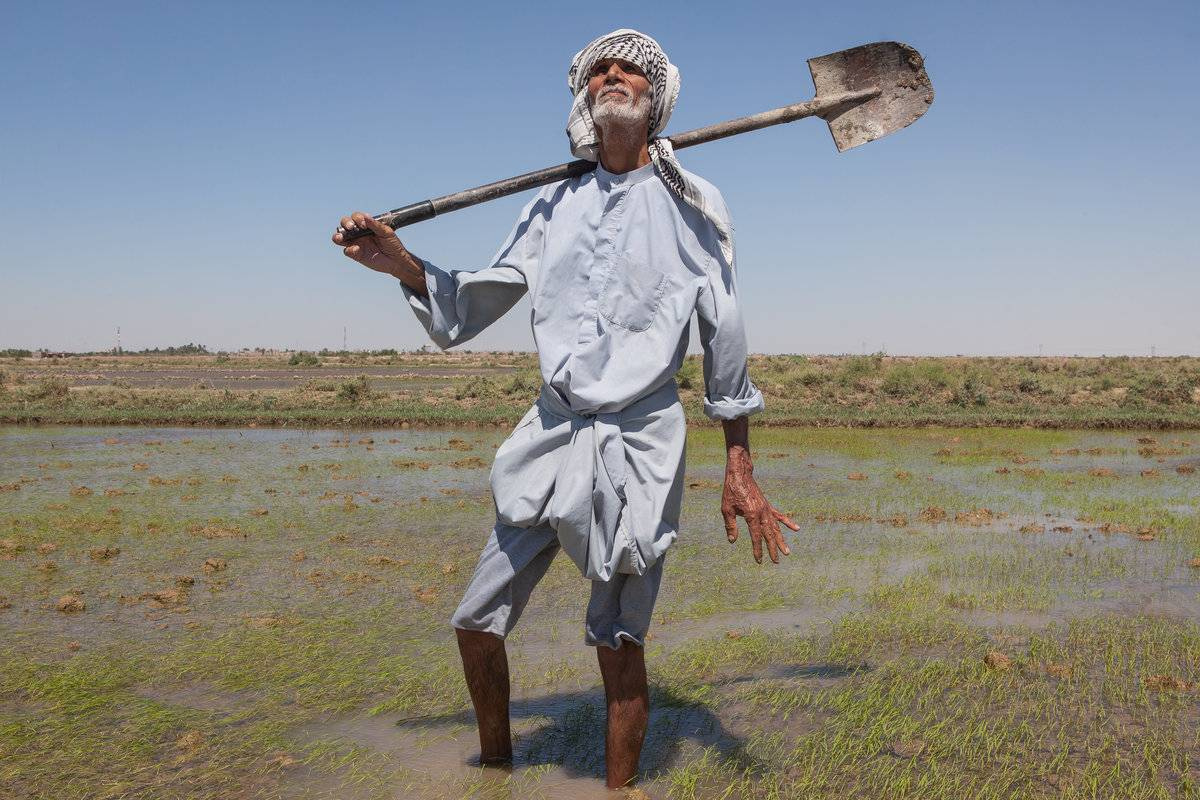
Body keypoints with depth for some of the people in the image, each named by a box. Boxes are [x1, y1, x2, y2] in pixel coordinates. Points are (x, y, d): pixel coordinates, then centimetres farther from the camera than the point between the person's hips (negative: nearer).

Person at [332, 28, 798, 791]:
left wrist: (740, 470, -1)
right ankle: (496, 769, 32)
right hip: (552, 436, 4)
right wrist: (403, 264, -6)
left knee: (620, 644, 0)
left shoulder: (692, 204, 1)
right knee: (477, 623, 8)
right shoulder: (555, 205, 10)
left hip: (639, 444, -4)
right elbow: (469, 312, 12)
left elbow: (726, 339, 1)